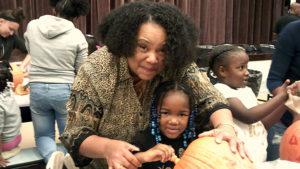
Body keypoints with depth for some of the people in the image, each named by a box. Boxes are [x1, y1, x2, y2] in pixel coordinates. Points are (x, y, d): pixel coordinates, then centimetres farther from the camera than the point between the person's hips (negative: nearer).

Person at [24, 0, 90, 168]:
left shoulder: (32, 26, -2)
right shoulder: (77, 36, -9)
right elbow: (81, 72, -4)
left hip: (37, 89, 2)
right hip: (66, 91, -1)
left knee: (43, 135, 17)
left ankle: (51, 154, -14)